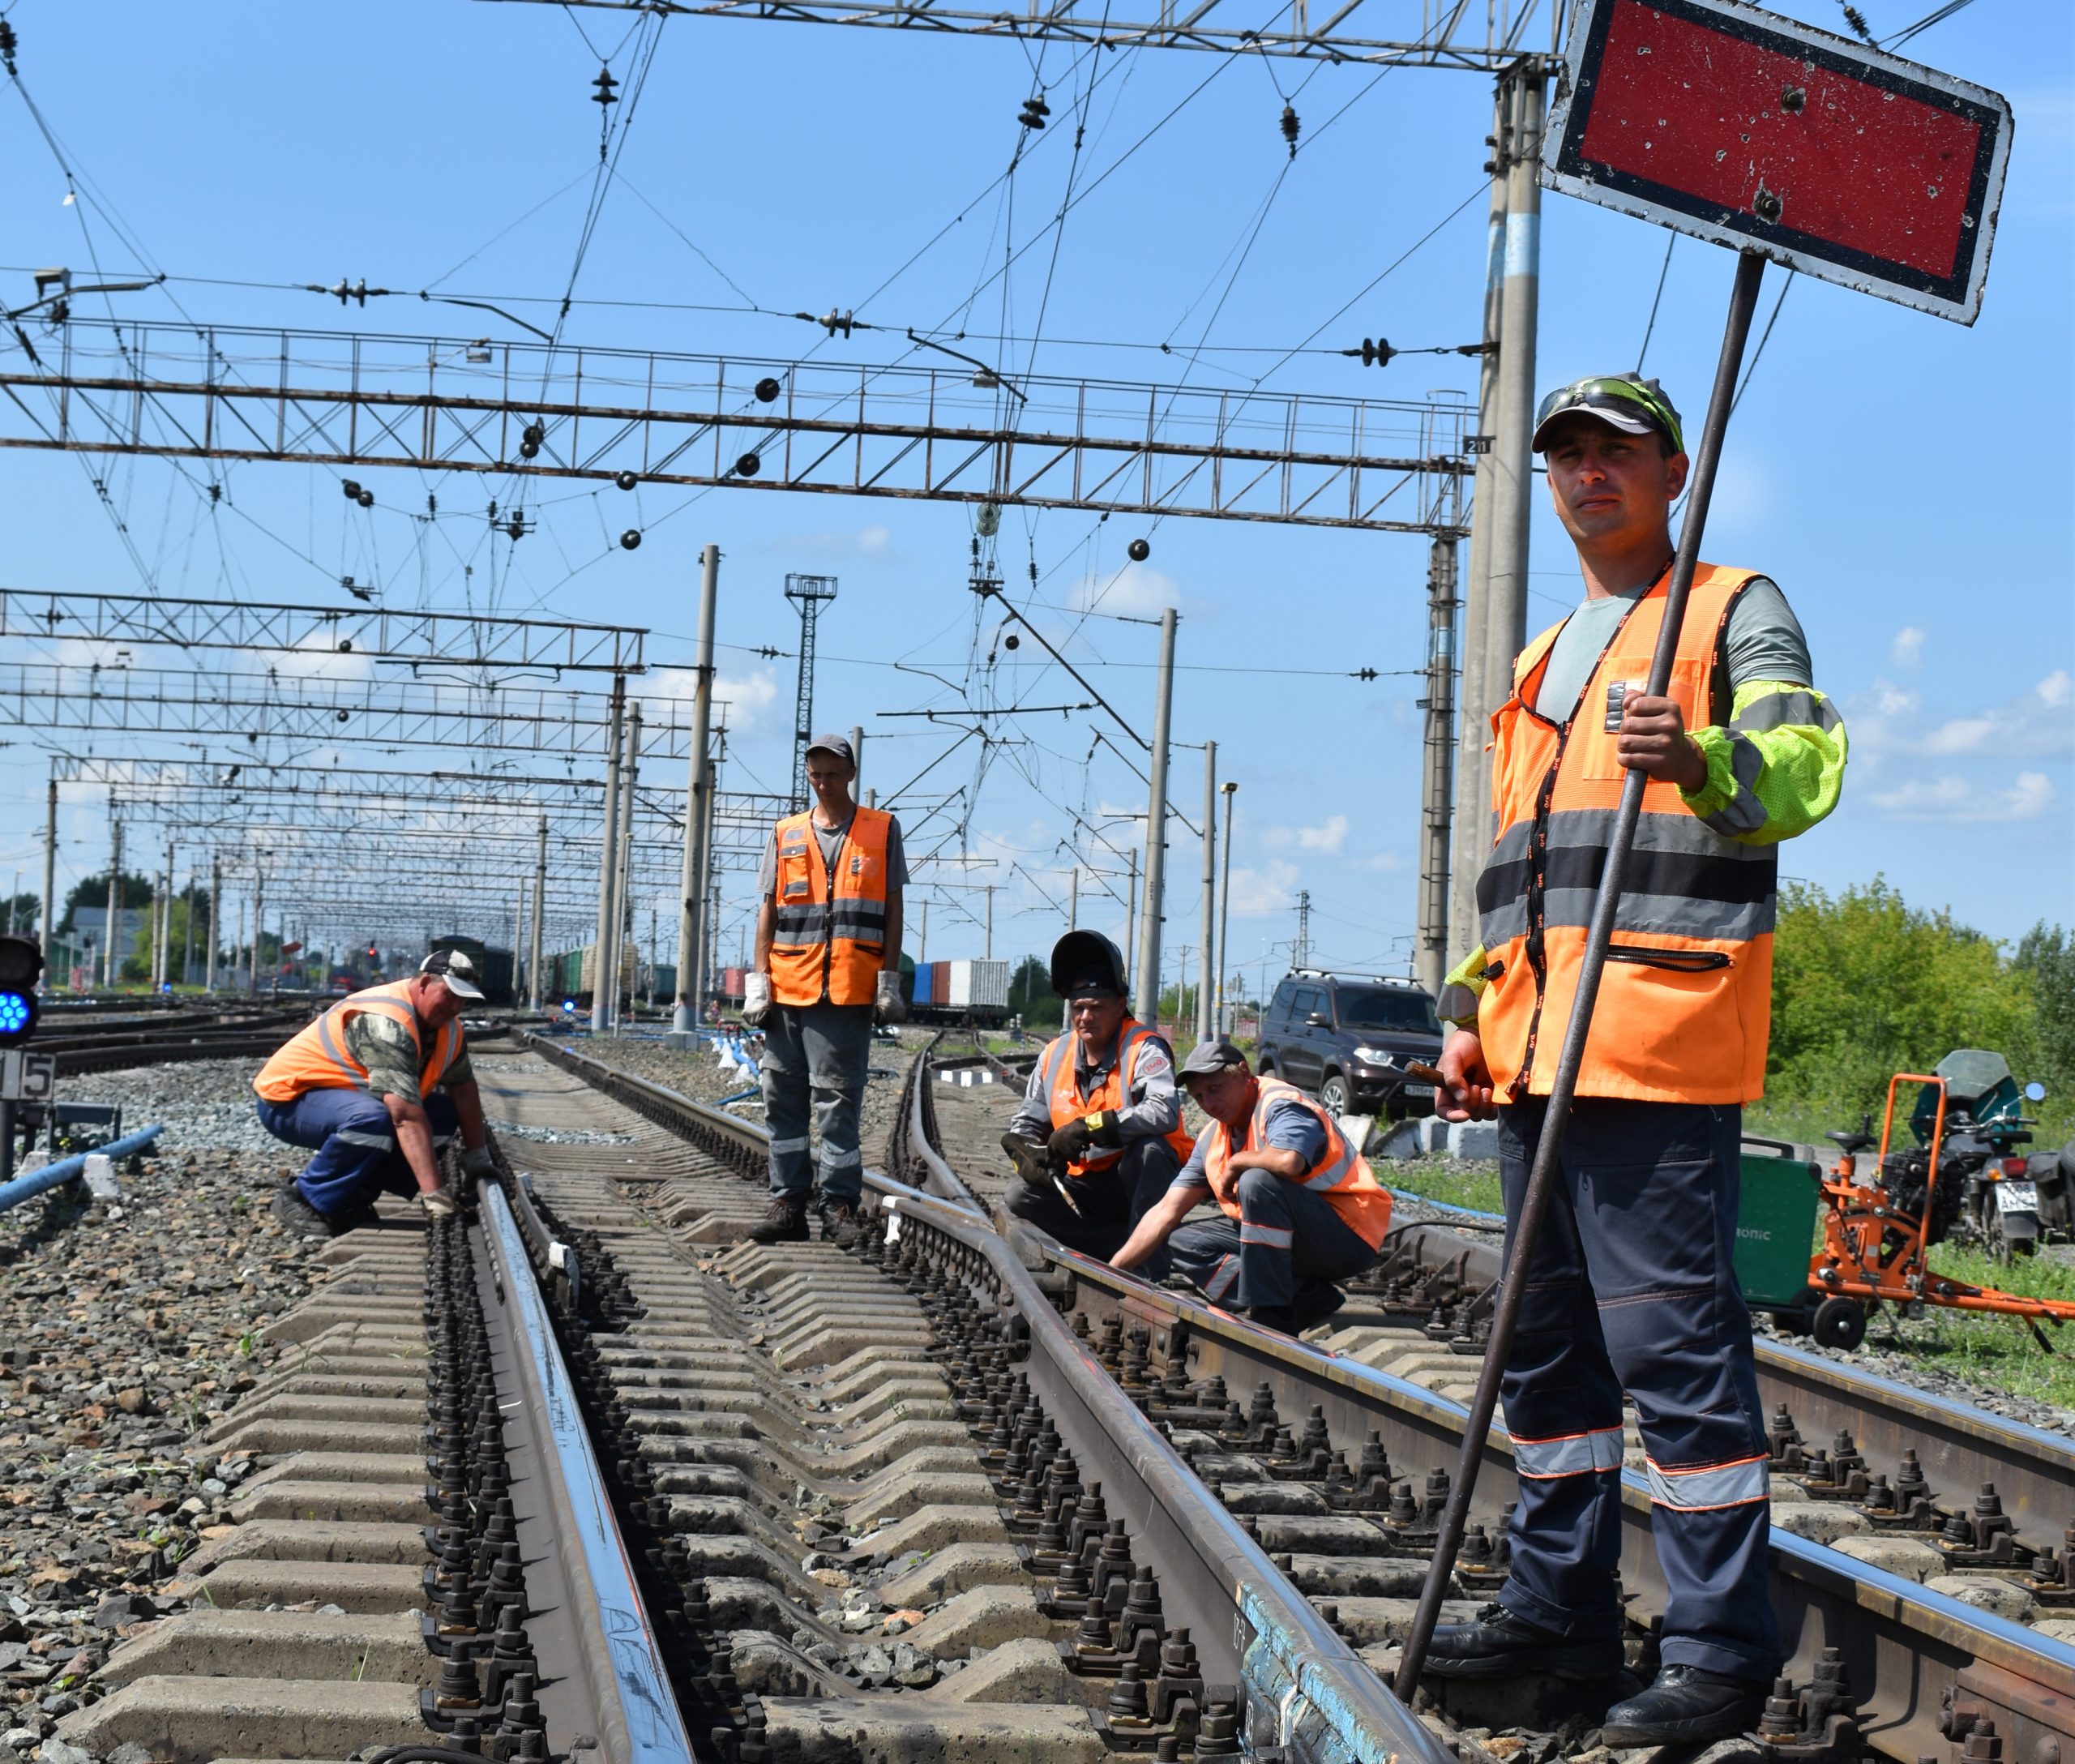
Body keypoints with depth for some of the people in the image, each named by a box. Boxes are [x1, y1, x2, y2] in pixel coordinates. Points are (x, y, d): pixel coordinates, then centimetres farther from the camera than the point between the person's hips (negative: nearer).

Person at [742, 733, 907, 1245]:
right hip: (787, 987, 3)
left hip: (848, 991, -3)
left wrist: (889, 981, -1)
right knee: (783, 1099, 3)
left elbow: (893, 910, 7)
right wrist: (758, 982, 5)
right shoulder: (786, 835, 15)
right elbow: (768, 911, 14)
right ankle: (788, 1203, 8)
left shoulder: (882, 831, 9)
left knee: (837, 1099, -6)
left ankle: (841, 1205, -2)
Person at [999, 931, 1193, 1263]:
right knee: (1019, 1199, -15)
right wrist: (1027, 1154, -11)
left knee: (1148, 1147, -36)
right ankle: (1122, 1245, -16)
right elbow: (1024, 1123, 14)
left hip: (1140, 1178, -5)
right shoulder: (1055, 1055, 6)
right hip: (1085, 1184, 6)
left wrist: (1088, 1128, -34)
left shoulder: (1143, 1049, -12)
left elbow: (1165, 1111, -32)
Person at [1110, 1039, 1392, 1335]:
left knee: (1257, 1181, -31)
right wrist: (1110, 1272, 3)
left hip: (1349, 1237, -9)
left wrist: (1236, 1164, -20)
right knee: (1184, 1244, 4)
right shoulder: (1213, 1139, 9)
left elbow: (1288, 1161, -40)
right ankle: (1304, 1297, -10)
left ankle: (1272, 1318, -25)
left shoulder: (1281, 1105, -16)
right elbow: (1167, 1211, 10)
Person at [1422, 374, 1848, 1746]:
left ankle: (1723, 1651, -5)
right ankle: (1562, 1607, 23)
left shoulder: (1737, 611, 3)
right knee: (1550, 1337, 12)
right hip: (1541, 1053, 8)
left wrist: (1705, 759, -36)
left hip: (1662, 1042, -8)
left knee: (1674, 1338, -10)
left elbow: (1804, 759, -15)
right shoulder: (1543, 664, 27)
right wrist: (1473, 1010, 21)